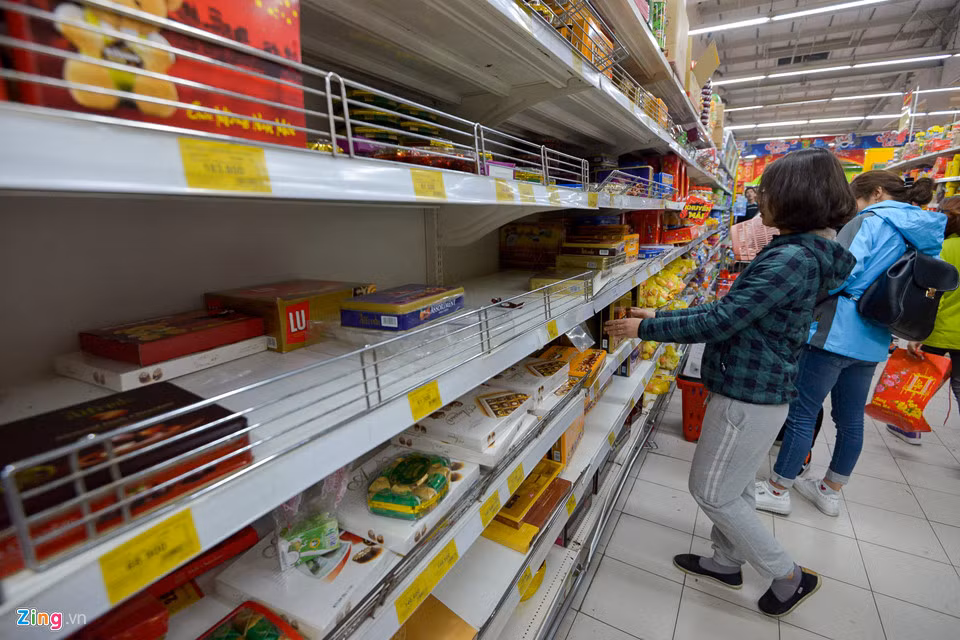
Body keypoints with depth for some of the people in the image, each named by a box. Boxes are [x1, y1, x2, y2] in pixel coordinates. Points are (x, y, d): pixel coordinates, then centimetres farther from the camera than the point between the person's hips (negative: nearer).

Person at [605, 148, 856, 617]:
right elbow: (729, 309, 10)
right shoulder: (800, 251, 9)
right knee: (736, 487, 23)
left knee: (711, 491, 8)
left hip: (748, 396, -10)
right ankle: (727, 563, 42)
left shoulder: (793, 259, -24)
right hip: (759, 389, 10)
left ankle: (789, 577, 26)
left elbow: (719, 323, -25)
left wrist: (645, 329, -17)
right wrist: (660, 316, 7)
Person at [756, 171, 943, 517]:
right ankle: (830, 490, 32)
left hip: (836, 333, -9)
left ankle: (778, 489, 12)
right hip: (872, 342, 9)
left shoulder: (871, 221, -9)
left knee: (802, 413, 0)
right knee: (851, 419, 17)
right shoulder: (927, 234, 16)